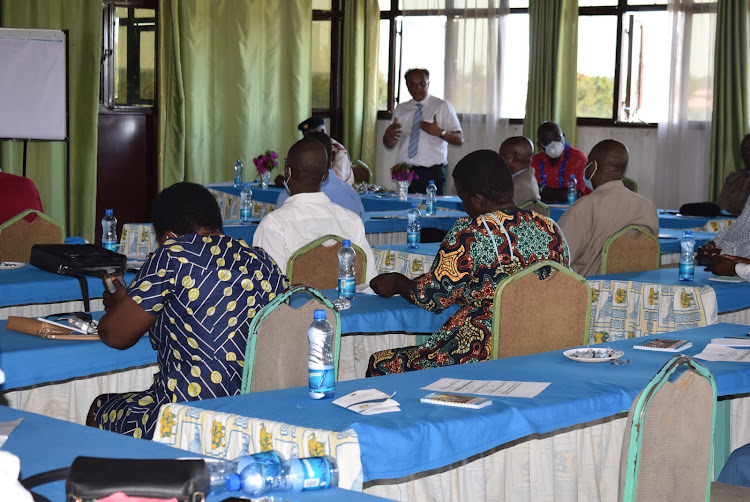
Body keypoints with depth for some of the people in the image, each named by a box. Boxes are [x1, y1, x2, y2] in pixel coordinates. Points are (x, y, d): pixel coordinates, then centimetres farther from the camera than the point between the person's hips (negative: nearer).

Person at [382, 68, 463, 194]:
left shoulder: (443, 107, 4)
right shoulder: (400, 109, 15)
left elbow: (459, 140, -2)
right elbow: (390, 144, 15)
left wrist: (439, 132, -20)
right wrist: (388, 134, -8)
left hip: (432, 174, -3)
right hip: (404, 172, 3)